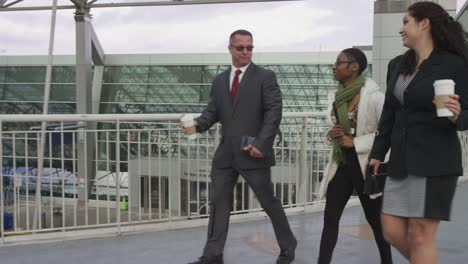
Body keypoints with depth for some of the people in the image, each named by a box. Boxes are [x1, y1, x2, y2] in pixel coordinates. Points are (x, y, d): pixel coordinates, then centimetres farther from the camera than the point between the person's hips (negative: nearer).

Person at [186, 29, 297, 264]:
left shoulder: (265, 77, -2)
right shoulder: (220, 81, 13)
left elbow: (274, 112, -9)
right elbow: (212, 112, 12)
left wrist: (260, 143, -19)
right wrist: (198, 123, -10)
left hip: (253, 152, -4)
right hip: (225, 154, 5)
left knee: (269, 202, 6)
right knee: (218, 202, 5)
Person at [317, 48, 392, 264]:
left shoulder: (373, 95, -14)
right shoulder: (334, 96, 6)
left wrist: (355, 142, -20)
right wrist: (332, 134, -4)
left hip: (365, 164, -5)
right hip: (340, 164, 6)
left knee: (374, 219, 10)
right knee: (330, 218, 2)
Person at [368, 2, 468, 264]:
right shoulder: (397, 65, 11)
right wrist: (377, 154, 15)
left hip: (436, 161, -6)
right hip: (401, 161, 7)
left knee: (420, 236, -3)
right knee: (393, 232, 6)